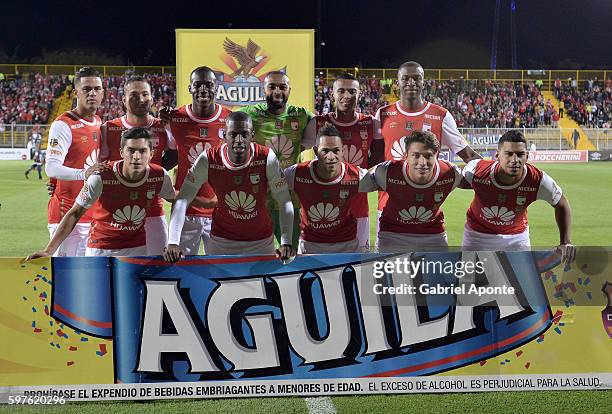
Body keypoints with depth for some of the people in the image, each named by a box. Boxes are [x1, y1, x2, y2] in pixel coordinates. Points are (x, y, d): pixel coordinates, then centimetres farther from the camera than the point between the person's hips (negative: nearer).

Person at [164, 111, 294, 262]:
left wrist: (286, 243, -26)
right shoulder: (209, 160, -18)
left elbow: (285, 202, -14)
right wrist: (173, 243, -27)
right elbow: (183, 200, -17)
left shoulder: (266, 158, -19)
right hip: (222, 240, 0)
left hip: (261, 241, 0)